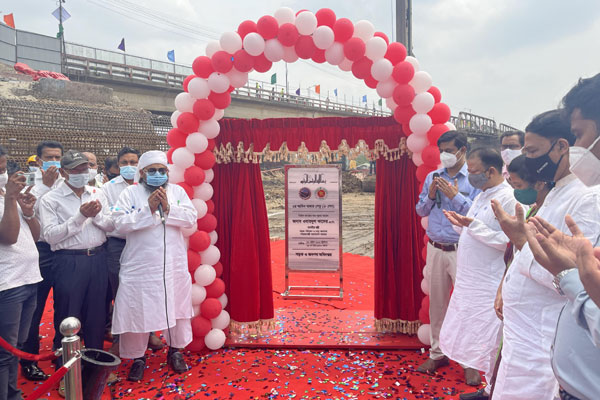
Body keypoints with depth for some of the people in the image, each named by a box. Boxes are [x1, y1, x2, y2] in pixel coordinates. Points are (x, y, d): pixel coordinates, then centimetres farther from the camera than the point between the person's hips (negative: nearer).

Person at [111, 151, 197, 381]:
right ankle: (137, 357, 25)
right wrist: (148, 209, -19)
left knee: (176, 307, 13)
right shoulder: (130, 193, 0)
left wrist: (168, 208, -17)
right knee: (137, 310, 4)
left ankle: (175, 350, 34)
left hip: (173, 265, 2)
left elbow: (191, 218, -5)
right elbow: (120, 223, -12)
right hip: (140, 265, -2)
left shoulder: (177, 191, 6)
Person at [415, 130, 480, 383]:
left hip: (462, 251, -4)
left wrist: (455, 196, -15)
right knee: (437, 303, 13)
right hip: (435, 249, 5)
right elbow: (421, 211, 12)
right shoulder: (432, 177, 9)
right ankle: (437, 354, 27)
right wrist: (430, 196, -6)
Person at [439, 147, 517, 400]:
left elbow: (507, 241, -22)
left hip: (489, 285, -9)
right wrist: (462, 225, 3)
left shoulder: (508, 198, -15)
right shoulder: (481, 196, 14)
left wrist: (474, 225, -24)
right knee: (472, 338, 16)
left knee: (489, 343, 1)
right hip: (470, 281, 9)